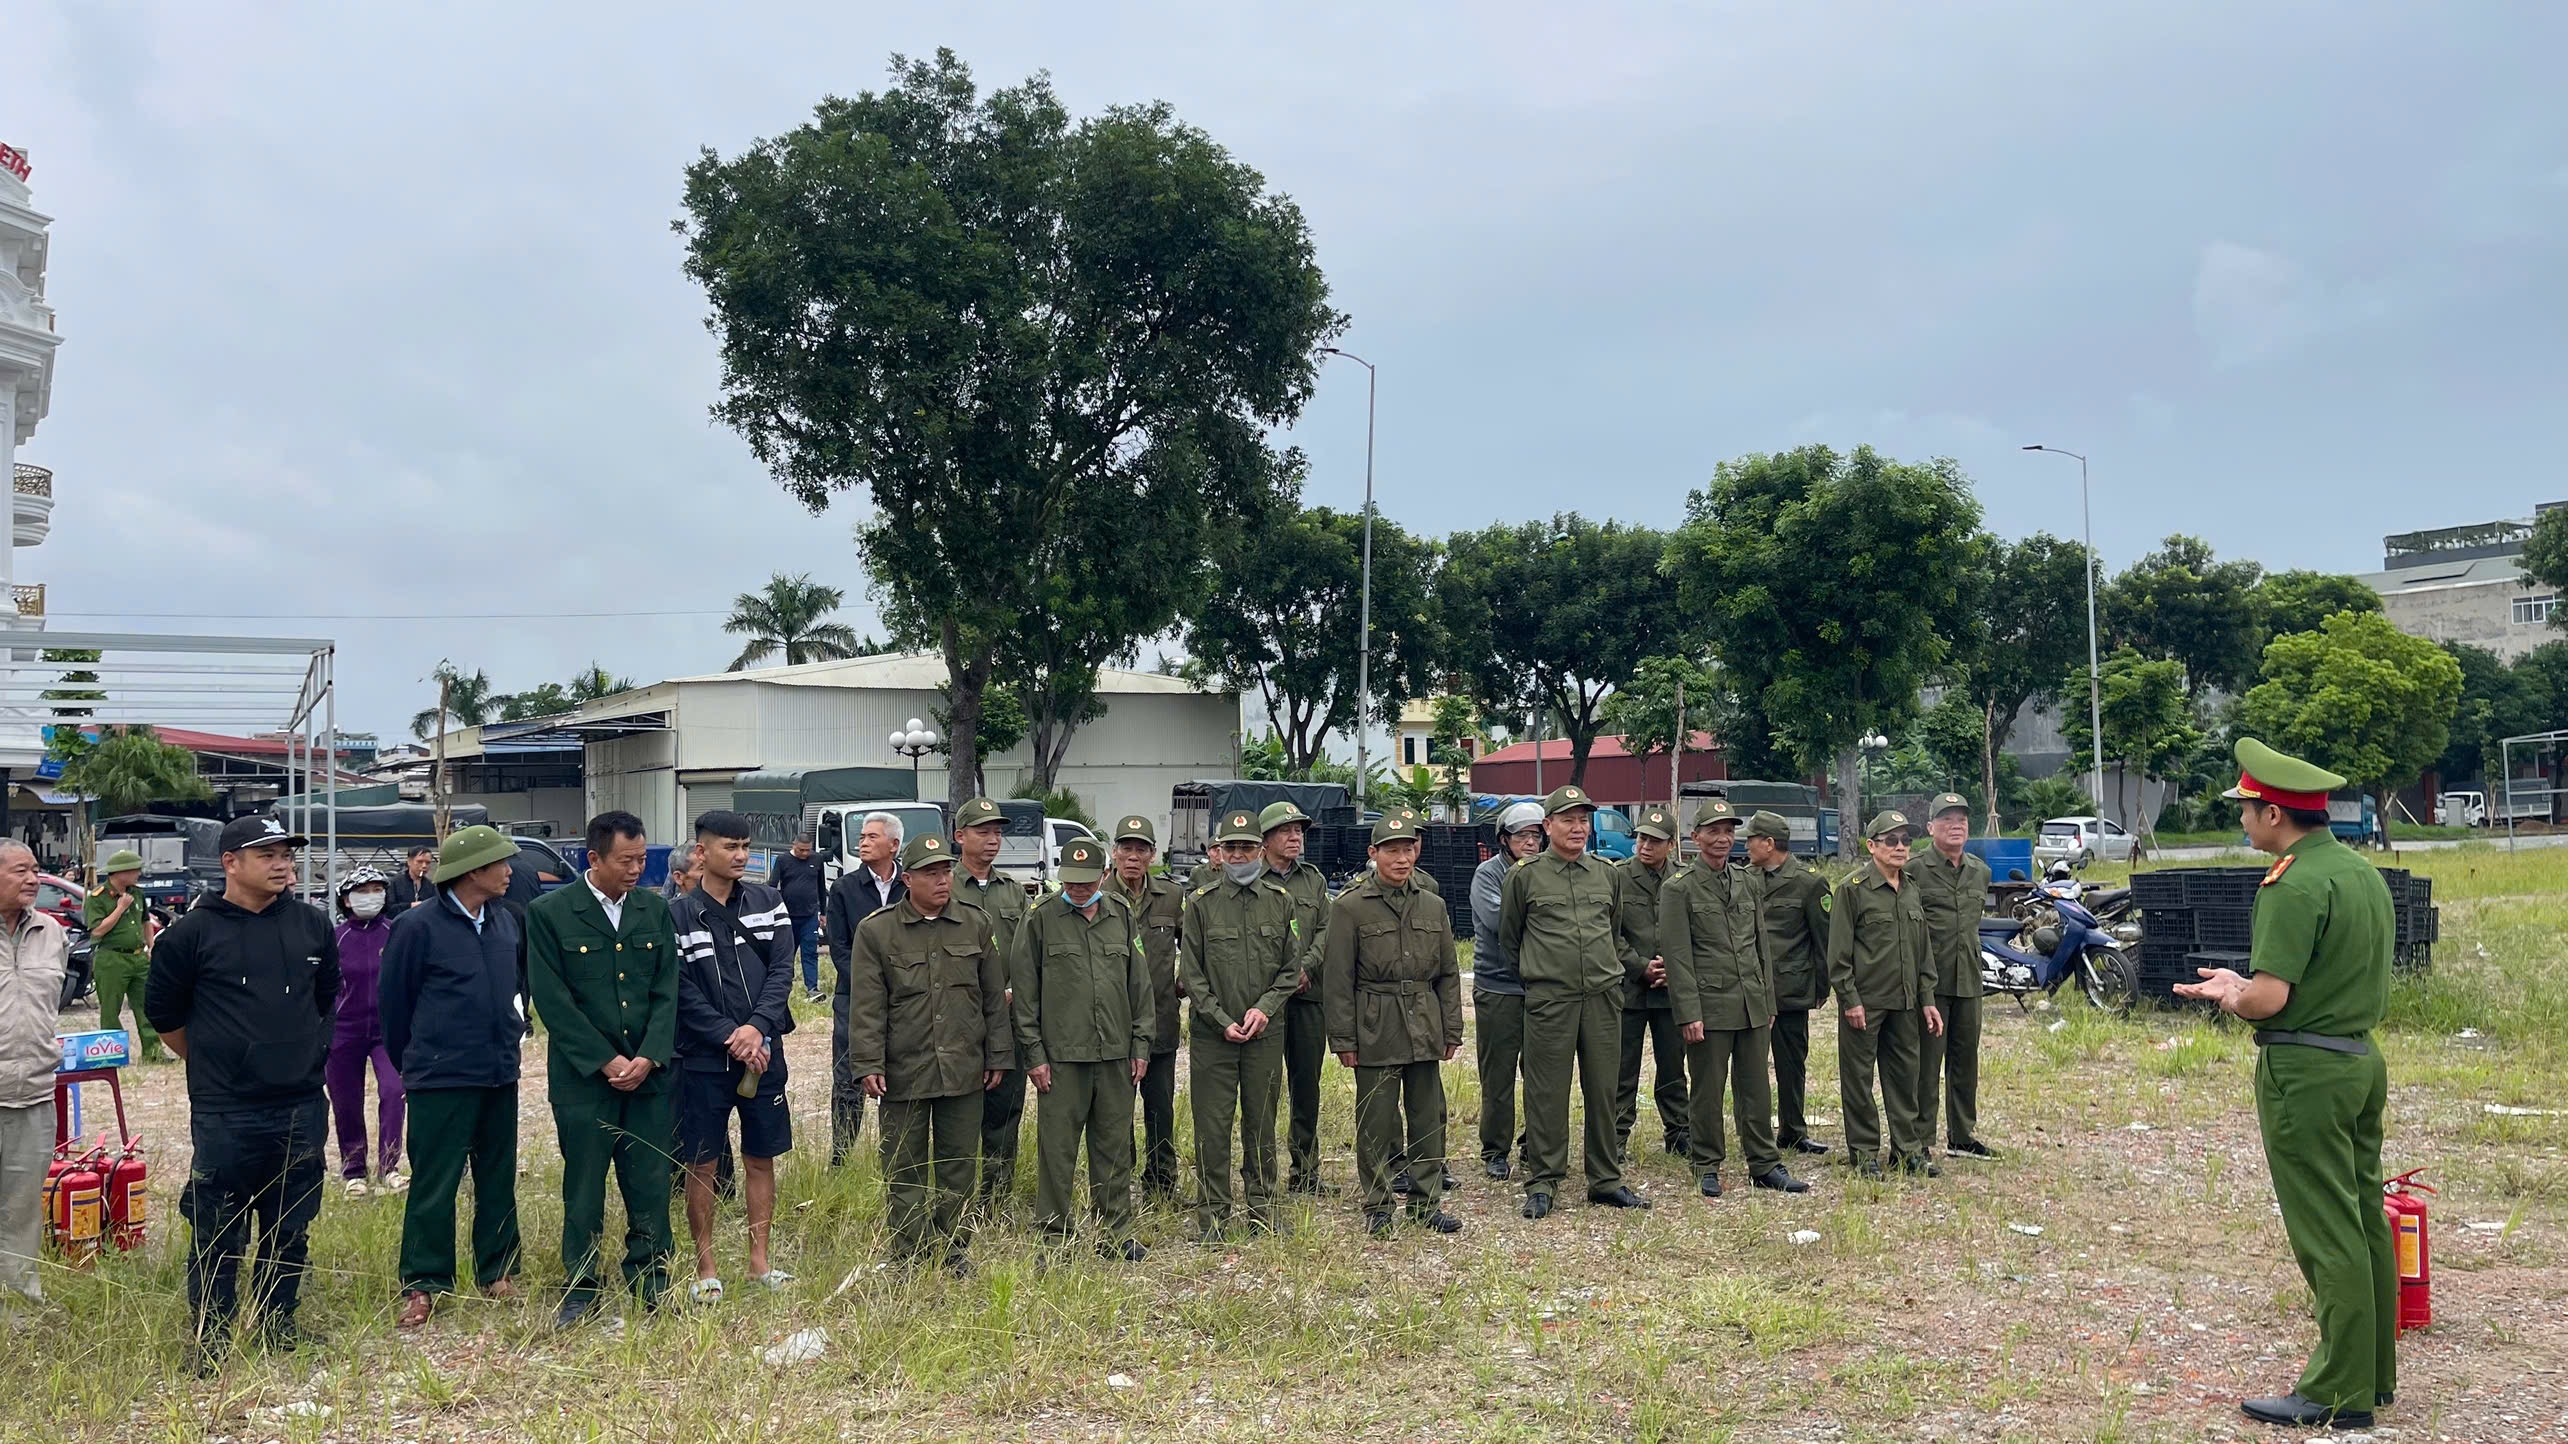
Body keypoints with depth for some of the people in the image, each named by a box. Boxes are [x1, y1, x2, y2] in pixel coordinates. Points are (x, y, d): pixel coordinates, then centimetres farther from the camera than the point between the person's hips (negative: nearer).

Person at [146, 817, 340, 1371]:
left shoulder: (313, 926, 6)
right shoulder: (193, 932, -6)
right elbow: (163, 1012, 5)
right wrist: (212, 1061, 10)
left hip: (302, 1108, 4)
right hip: (224, 1113, -4)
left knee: (291, 1229, 12)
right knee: (218, 1232, 2)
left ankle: (278, 1320, 27)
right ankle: (210, 1335, 16)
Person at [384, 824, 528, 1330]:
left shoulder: (505, 922, 7)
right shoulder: (417, 927, -11)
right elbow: (395, 1003, -2)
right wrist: (412, 1065, 7)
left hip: (500, 1075, 6)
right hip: (441, 1080, -6)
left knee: (498, 1179, 13)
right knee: (434, 1185, -1)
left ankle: (498, 1274, 23)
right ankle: (421, 1287, 9)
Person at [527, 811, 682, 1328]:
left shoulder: (656, 910, 7)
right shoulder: (549, 913, -4)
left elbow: (666, 992, 5)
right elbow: (552, 1000, -8)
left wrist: (648, 1058, -7)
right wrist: (605, 1061, -11)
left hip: (649, 1072, 3)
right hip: (582, 1074, -3)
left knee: (651, 1186, 4)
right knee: (583, 1189, 5)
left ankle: (652, 1282, 17)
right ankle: (582, 1292, 18)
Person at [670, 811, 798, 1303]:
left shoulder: (768, 902, 4)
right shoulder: (678, 915, -4)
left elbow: (782, 970, -2)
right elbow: (681, 991, -8)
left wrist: (757, 1028, -15)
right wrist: (730, 1037, -15)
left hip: (764, 1053, 3)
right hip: (703, 1059, -3)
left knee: (761, 1159, 10)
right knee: (700, 1165, 4)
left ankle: (759, 1260, 21)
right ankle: (706, 1268, 16)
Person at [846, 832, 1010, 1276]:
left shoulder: (976, 925, 7)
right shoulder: (876, 930, -2)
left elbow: (994, 997, 11)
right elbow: (866, 1005, -4)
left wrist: (997, 1056, 8)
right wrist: (868, 1065, -10)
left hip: (964, 1071, 2)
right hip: (903, 1072, -2)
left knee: (958, 1164, 10)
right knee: (905, 1169, 4)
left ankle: (955, 1249, 21)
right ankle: (912, 1257, 14)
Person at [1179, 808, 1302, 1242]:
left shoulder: (1281, 901, 5)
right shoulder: (1201, 903, -1)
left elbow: (1291, 968, 7)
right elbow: (1191, 974, -1)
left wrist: (1264, 1008, -8)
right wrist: (1223, 1021, -9)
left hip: (1265, 1033, 2)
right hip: (1212, 1033, -2)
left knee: (1261, 1124, 9)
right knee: (1213, 1126, 0)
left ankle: (1261, 1208, 22)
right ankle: (1212, 1215, 9)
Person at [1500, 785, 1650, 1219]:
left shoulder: (1608, 874, 12)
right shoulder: (1525, 877, 1)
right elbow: (1508, 937, 11)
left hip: (1603, 997, 4)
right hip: (1549, 1000, -3)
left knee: (1603, 1091, 8)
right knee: (1547, 1093, -1)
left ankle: (1606, 1179, 18)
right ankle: (1542, 1183, 8)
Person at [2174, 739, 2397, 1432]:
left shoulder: (2295, 887, -19)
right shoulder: (2365, 873, 11)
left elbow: (2268, 1000, -24)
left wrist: (2225, 994, -2)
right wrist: (2244, 987, 14)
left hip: (2305, 1070, -10)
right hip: (2362, 1058, 10)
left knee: (2326, 1235, -3)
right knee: (2365, 1223, 15)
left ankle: (2338, 1394, 3)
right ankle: (2374, 1374, 25)